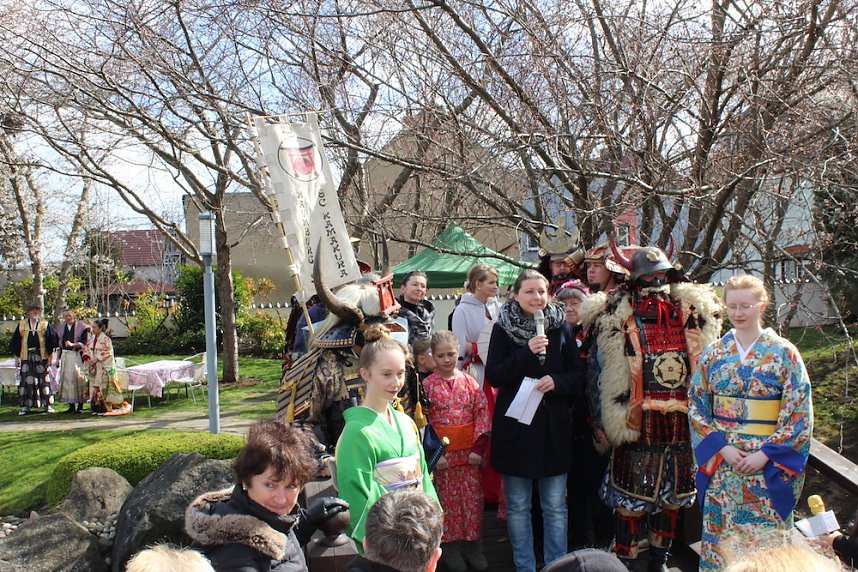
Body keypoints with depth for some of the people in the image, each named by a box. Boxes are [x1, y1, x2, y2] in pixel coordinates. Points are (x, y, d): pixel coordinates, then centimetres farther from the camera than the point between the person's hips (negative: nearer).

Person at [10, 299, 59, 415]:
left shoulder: (45, 325, 5)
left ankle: (47, 405, 6)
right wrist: (16, 357, 5)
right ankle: (25, 406, 6)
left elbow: (52, 341, 3)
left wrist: (50, 356, -3)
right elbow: (15, 342, 11)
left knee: (44, 380, -1)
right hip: (26, 357, 1)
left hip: (42, 357, -1)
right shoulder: (21, 325, 10)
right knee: (26, 380, -1)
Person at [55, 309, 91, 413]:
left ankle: (80, 405, -1)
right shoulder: (61, 328, 13)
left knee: (79, 378, -6)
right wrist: (59, 359, 17)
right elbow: (60, 344, 20)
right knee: (68, 379, 1)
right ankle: (71, 406, 6)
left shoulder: (80, 326, -1)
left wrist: (72, 344, -24)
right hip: (66, 356, 4)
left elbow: (84, 343, -9)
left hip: (78, 356, -4)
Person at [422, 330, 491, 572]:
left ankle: (473, 546, 21)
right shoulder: (427, 385, -4)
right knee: (447, 500, 6)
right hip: (441, 453, -2)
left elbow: (483, 412, -2)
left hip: (469, 452, 2)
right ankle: (450, 547, 20)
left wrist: (479, 448, -9)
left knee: (472, 498, 7)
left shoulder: (469, 382, 1)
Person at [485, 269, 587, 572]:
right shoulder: (502, 329, -1)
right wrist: (527, 353, -19)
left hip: (554, 428, 1)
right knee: (518, 506, 8)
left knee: (555, 506, 8)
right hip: (515, 427, -1)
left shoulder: (561, 328, 4)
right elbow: (493, 376, -8)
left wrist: (556, 381, -15)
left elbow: (578, 376, 5)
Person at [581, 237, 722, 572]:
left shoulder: (692, 312, 6)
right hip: (637, 422, -4)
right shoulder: (618, 317, -5)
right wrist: (601, 422, -5)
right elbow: (597, 369, -4)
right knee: (630, 496, 1)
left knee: (672, 493, 15)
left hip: (681, 422, 4)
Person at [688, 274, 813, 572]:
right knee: (720, 532, 7)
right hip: (720, 462, 2)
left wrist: (766, 453, -14)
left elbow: (799, 413, -6)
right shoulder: (713, 353, 3)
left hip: (768, 464, -2)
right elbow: (696, 405, 3)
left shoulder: (784, 353, -4)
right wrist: (721, 447, -10)